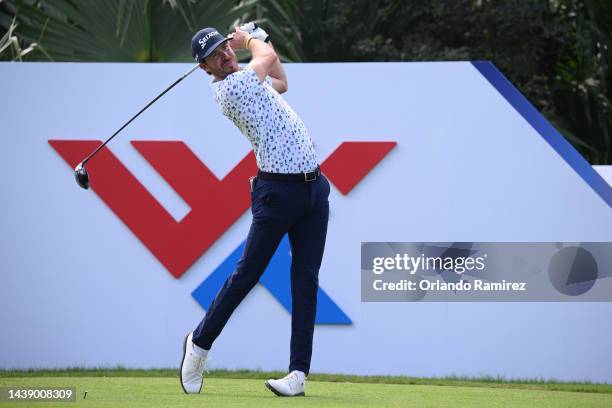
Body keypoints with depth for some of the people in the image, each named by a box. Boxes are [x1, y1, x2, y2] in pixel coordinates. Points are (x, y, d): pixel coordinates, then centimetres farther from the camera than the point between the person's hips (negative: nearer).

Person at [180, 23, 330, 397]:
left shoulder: (248, 80, 17)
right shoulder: (228, 86, -9)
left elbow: (281, 82, 37)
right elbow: (268, 56, 4)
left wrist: (254, 34, 32)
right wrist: (250, 39, 24)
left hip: (314, 184, 7)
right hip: (277, 190, -7)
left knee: (306, 280, 0)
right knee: (247, 274, -3)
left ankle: (299, 373, -2)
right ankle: (200, 343, 19)